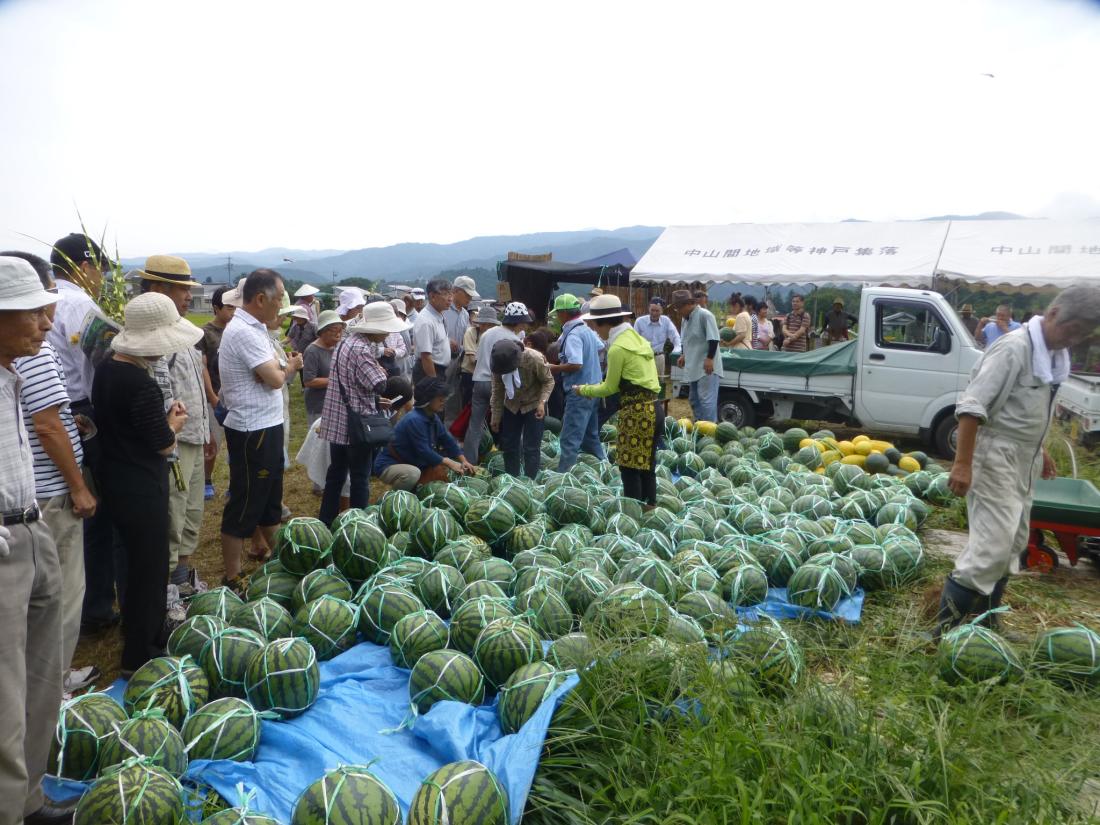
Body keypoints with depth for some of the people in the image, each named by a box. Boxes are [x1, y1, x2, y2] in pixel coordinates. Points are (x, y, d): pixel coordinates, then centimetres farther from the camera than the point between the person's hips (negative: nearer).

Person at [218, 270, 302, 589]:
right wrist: (290, 367, -3)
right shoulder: (243, 332, -20)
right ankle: (232, 578, 14)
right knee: (244, 505, 1)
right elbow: (275, 379, -21)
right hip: (252, 431, -10)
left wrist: (286, 367, -4)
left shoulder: (254, 328, 11)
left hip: (267, 426, 10)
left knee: (270, 497, 22)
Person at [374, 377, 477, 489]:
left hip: (412, 463, 9)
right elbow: (424, 451, -29)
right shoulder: (414, 420, -27)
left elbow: (447, 440, 4)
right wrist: (449, 463, -25)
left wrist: (464, 461, -5)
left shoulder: (433, 417, 1)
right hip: (388, 466, -9)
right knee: (413, 473, -38)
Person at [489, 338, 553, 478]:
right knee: (509, 445, 8)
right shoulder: (499, 362, -19)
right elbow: (497, 391, -7)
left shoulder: (534, 359, -30)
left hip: (533, 406, -4)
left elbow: (549, 381, -14)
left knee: (531, 448, -5)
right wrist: (495, 416, -2)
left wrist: (542, 402, -27)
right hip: (511, 406, 4)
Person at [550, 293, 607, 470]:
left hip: (580, 392, -10)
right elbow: (600, 348, 24)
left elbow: (575, 364, -28)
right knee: (591, 437, 20)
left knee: (569, 440, -7)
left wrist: (555, 368, -14)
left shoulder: (572, 335, -19)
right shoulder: (587, 330, 9)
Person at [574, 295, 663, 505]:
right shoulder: (636, 338, 13)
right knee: (646, 465, 15)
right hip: (652, 408, 9)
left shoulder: (618, 348, -13)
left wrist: (583, 390, 10)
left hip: (637, 411, -9)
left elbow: (610, 387, -5)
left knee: (630, 468, -1)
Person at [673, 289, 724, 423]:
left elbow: (713, 339, -19)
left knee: (706, 400, -11)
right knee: (694, 399, 16)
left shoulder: (705, 315, -14)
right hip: (693, 366, 10)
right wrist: (685, 356, 15)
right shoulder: (686, 318, 12)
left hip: (706, 367, -10)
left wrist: (709, 358, -22)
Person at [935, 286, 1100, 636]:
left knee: (1013, 542, 15)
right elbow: (972, 406, -25)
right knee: (993, 545, -12)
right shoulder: (1014, 348, -20)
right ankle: (948, 620, -4)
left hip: (1024, 459, 10)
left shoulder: (1053, 353, 7)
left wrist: (1039, 448, 25)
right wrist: (962, 463, -28)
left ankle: (985, 613, 28)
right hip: (996, 455, -9)